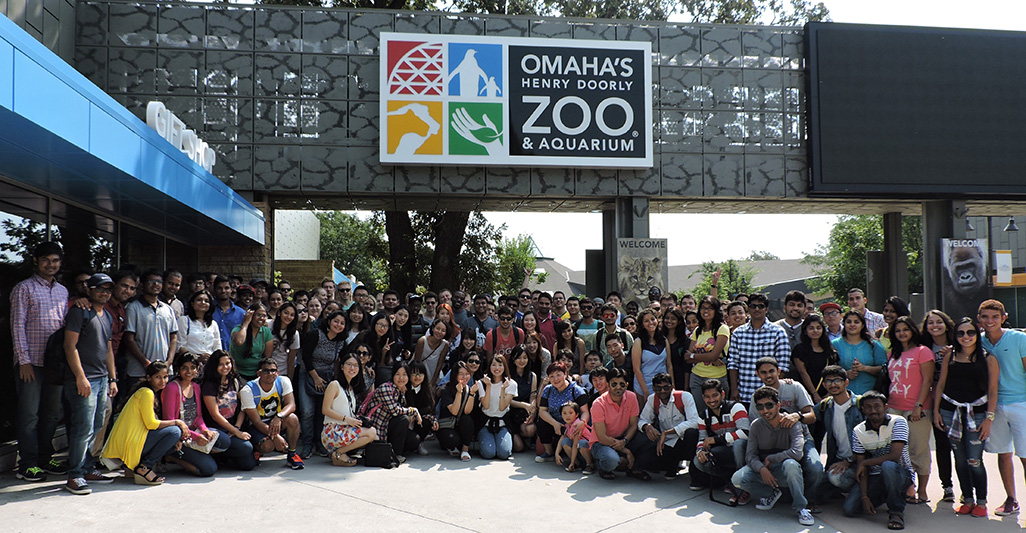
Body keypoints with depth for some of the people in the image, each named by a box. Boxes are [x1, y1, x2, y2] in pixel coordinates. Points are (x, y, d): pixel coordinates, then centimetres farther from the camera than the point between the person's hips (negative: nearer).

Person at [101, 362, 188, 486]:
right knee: (174, 431, -17)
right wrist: (176, 422, -7)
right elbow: (151, 424, -17)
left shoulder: (151, 393, 20)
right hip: (128, 444, -10)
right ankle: (144, 467, -12)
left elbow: (151, 423, 15)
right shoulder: (146, 393, -11)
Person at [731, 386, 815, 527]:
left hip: (784, 473, -3)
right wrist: (762, 469, -25)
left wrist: (770, 459, -17)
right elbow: (750, 455, -4)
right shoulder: (756, 425, -2)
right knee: (737, 479, -24)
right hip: (763, 470, 3)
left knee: (791, 464, -39)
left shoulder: (791, 424, -13)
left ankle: (800, 508, -17)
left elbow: (797, 453, -28)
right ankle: (772, 493, 5)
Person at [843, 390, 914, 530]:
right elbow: (861, 467, -3)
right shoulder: (858, 432, -2)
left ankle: (896, 511, -19)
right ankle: (882, 498, 16)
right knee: (850, 509, -16)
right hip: (874, 478, 4)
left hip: (901, 474, -4)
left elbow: (895, 456, -22)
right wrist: (864, 497, -14)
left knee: (888, 466, -39)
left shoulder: (898, 422, -12)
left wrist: (865, 463, -13)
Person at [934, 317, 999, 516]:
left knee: (974, 461, -6)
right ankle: (967, 499, 19)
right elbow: (940, 385, 11)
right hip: (950, 412, 3)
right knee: (960, 460, 8)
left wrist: (989, 418, -7)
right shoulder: (950, 356, 9)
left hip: (976, 414, -3)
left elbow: (992, 391, 0)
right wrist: (936, 412, 6)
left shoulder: (988, 360, 2)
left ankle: (981, 502, 10)